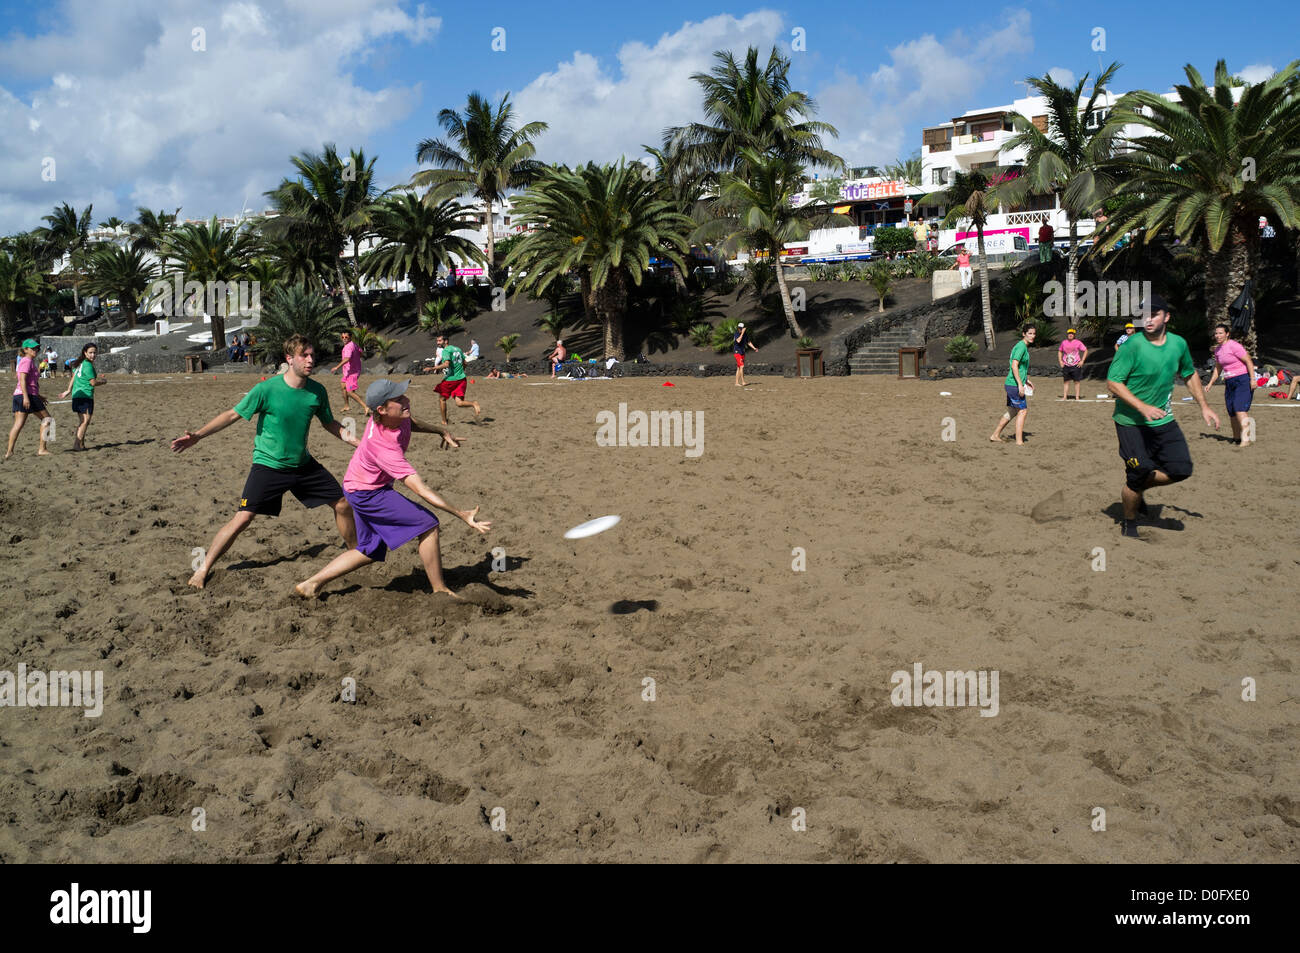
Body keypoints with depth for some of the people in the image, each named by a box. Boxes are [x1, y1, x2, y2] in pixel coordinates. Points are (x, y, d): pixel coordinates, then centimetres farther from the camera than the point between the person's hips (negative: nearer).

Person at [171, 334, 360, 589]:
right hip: (268, 465, -4)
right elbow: (233, 415, -10)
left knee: (342, 504, 5)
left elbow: (330, 423, 12)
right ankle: (203, 569, 5)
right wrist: (197, 435, -17)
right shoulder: (267, 389, -18)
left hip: (303, 464, 5)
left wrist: (358, 442, 4)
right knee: (242, 519, -12)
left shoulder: (317, 391, -5)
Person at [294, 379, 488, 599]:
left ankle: (310, 585, 23)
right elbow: (420, 490, -41)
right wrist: (461, 514, -43)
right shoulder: (384, 446, -38)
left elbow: (410, 423, 15)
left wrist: (440, 430, 6)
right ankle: (440, 591, -1)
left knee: (371, 551, 18)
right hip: (367, 494, -9)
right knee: (428, 525, -12)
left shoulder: (396, 415, -15)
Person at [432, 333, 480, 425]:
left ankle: (444, 421, 18)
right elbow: (464, 363, 18)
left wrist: (432, 368, -19)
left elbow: (446, 364, -23)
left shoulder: (446, 350, -9)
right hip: (461, 378, 7)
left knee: (441, 398, 14)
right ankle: (474, 404, -27)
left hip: (451, 379, -7)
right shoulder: (458, 349, 15)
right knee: (459, 403, 0)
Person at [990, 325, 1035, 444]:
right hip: (1014, 385, -10)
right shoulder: (1021, 346, -15)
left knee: (1011, 411, 15)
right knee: (1023, 411, -5)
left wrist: (1026, 380, 30)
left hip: (1011, 384, 10)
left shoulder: (1024, 346, 16)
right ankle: (1019, 441, -2)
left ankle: (995, 435, 22)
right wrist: (1020, 384, -25)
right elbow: (1014, 366, -23)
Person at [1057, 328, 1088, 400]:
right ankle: (1065, 396, 9)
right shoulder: (1064, 342, 6)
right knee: (1066, 381, 5)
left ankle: (1077, 397, 7)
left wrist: (1082, 361, -6)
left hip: (1076, 365, -3)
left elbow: (1085, 351, 0)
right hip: (1066, 365, 3)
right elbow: (1060, 351, 19)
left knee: (1077, 381, 1)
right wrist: (1060, 361, 7)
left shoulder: (1078, 342, -3)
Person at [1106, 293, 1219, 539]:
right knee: (1138, 476, -5)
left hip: (1163, 420, 6)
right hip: (1131, 423, -6)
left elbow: (1190, 375, 19)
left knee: (1181, 469, -3)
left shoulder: (1178, 344, 1)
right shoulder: (1132, 345, -17)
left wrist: (1204, 407, 15)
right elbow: (1113, 383, -18)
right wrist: (1143, 408, -25)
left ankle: (1138, 488, 24)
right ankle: (1129, 525, 19)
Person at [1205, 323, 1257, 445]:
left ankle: (1246, 438, -23)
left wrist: (1252, 379, -17)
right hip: (1229, 382, 8)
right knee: (1231, 412, 8)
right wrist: (1210, 384, 18)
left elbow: (1249, 362, -12)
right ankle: (1236, 438, 22)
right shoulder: (1217, 349, 12)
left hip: (1243, 380, -8)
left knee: (1239, 409, -20)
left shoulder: (1234, 346, -12)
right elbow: (1218, 368, 23)